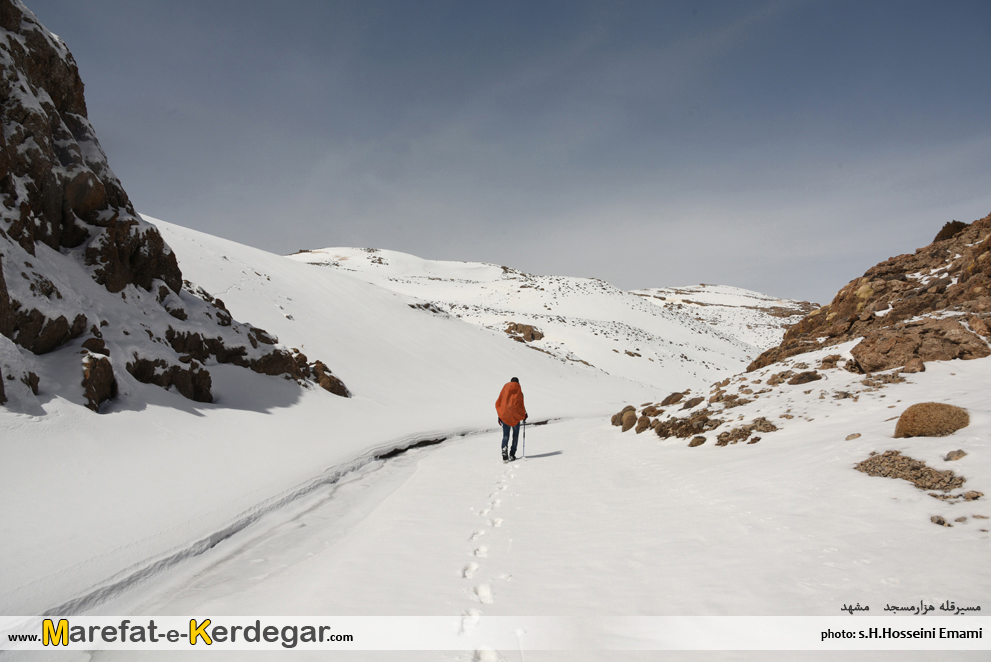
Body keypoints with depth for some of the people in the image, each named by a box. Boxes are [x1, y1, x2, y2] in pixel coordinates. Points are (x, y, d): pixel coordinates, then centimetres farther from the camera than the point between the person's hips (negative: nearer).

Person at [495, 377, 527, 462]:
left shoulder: (505, 387, 10)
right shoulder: (518, 389, 1)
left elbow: (498, 402, 8)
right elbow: (520, 403, -4)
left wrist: (500, 415, 13)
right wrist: (524, 414, 10)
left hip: (504, 415, 3)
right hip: (515, 415, -2)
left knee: (505, 435, 6)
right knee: (515, 435, 8)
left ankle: (504, 448, -20)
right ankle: (512, 454, 2)